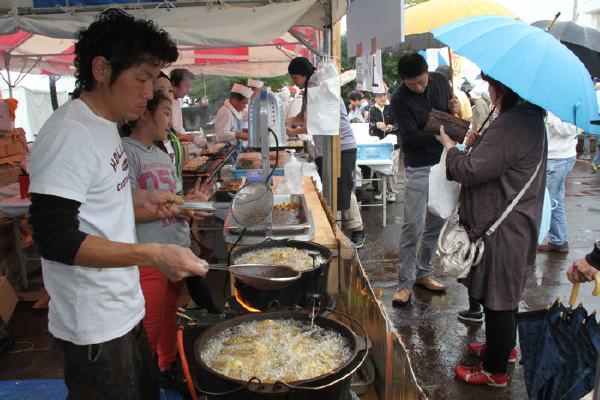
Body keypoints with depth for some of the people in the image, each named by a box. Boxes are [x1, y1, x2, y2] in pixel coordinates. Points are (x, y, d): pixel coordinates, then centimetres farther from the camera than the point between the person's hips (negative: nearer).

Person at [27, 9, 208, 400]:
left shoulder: (105, 124, 7)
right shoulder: (69, 134, -22)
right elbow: (55, 240, -26)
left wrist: (141, 198, 7)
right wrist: (154, 254, -30)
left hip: (123, 307, 9)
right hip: (93, 324, -9)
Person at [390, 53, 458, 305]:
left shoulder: (440, 81, 4)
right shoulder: (399, 100, -13)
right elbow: (412, 136, -19)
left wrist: (453, 110, -5)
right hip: (419, 168, -5)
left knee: (436, 223, 11)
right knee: (412, 225, -6)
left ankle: (423, 273, 25)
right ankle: (405, 282, 4)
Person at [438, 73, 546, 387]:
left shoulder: (511, 125, -25)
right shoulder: (531, 119, 9)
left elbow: (472, 170, -23)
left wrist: (449, 145, -7)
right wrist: (479, 144, 6)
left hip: (501, 230, -10)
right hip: (517, 224, 10)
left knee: (497, 298, 4)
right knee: (505, 294, 25)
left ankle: (495, 371, 20)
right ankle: (504, 346, 45)